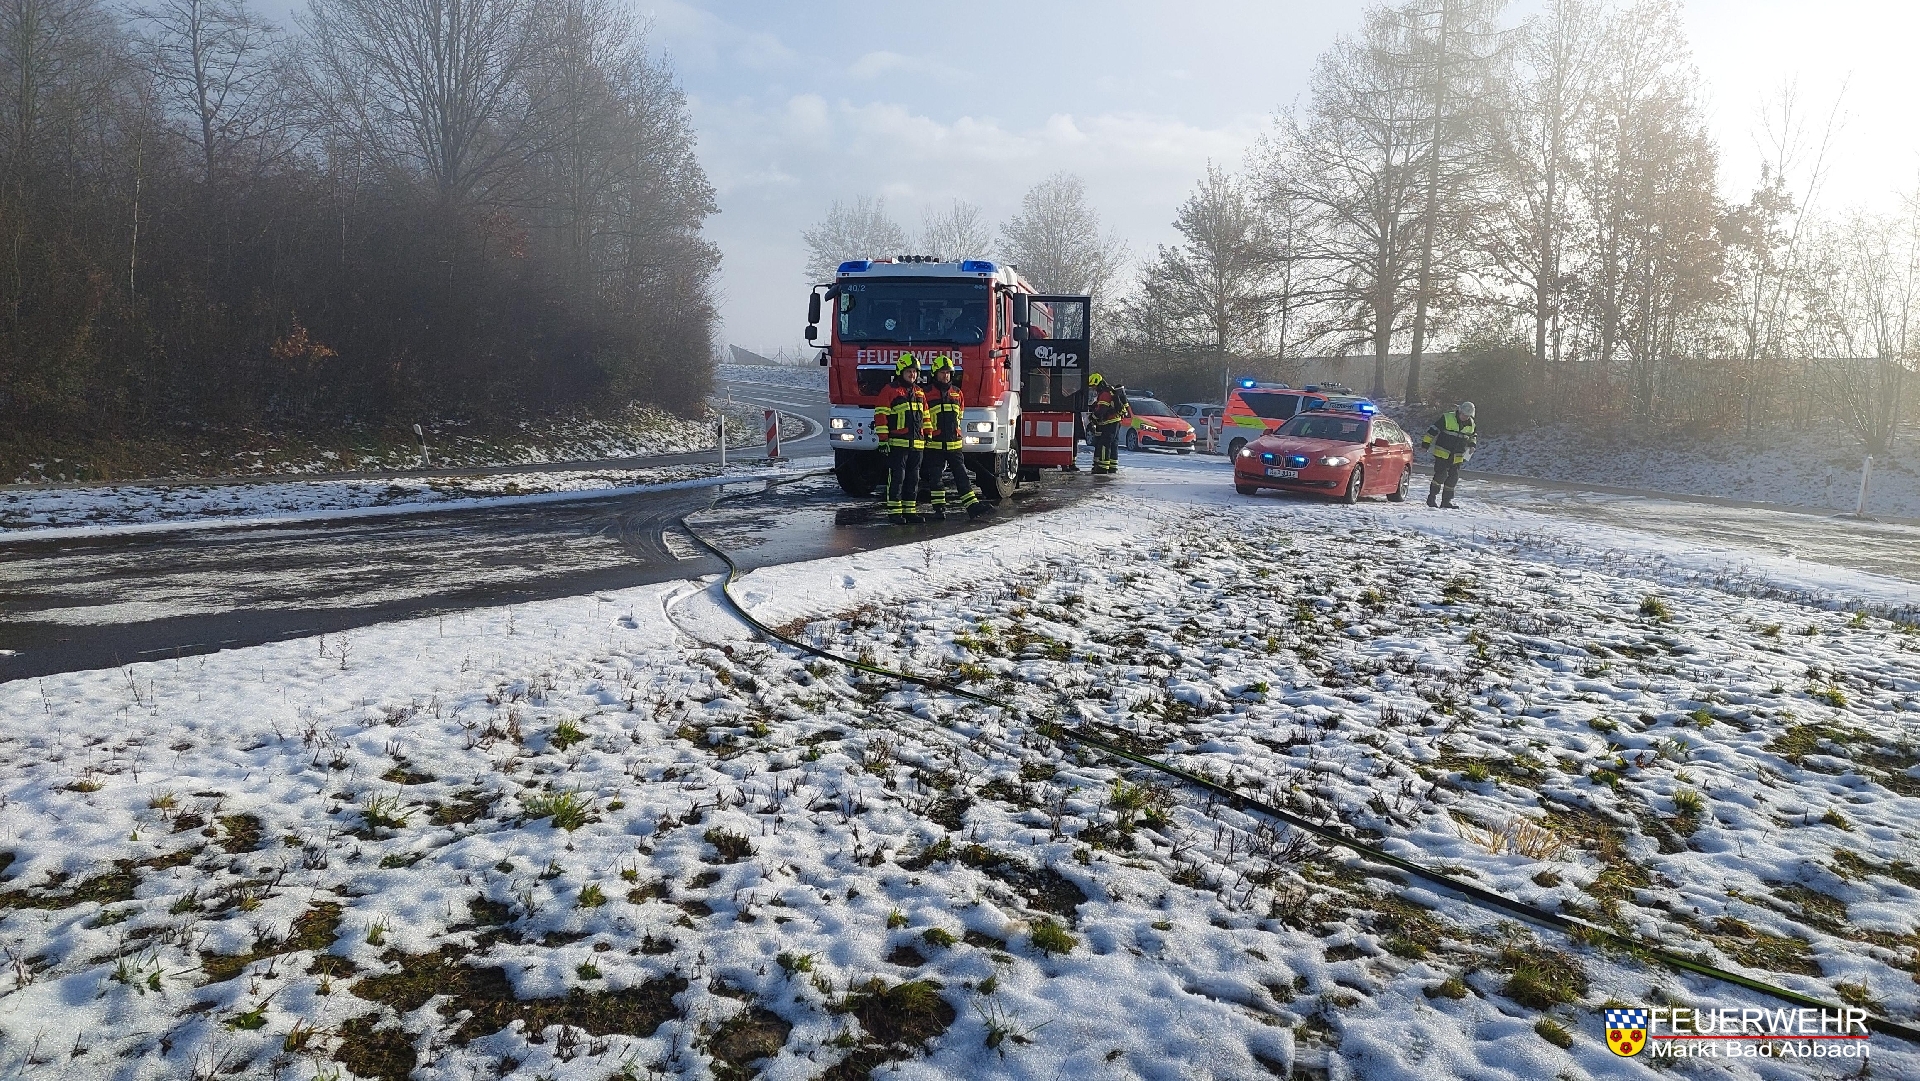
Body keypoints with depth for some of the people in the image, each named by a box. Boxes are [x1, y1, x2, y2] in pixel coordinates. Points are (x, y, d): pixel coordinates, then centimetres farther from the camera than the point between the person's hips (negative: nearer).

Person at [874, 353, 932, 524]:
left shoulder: (919, 392, 17)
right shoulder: (890, 390, -4)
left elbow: (925, 415, 25)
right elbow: (880, 415, -8)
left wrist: (928, 434, 18)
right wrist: (882, 439, -12)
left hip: (917, 444, 7)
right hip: (897, 443, -7)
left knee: (913, 478, 9)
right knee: (897, 477, -5)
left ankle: (909, 510, 16)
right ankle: (894, 511, -1)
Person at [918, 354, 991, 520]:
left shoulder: (957, 392, 11)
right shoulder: (927, 393, -3)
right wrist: (925, 434, -3)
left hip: (954, 443, 4)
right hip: (934, 444, -3)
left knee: (961, 474, 2)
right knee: (936, 477, 1)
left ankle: (972, 505, 0)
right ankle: (939, 509, 7)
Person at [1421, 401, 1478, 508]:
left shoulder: (1471, 424, 6)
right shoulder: (1447, 418, -11)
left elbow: (1473, 435, 26)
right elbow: (1434, 429, -8)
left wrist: (1472, 444, 7)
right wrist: (1426, 442, -8)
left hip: (1457, 457, 5)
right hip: (1442, 452, -5)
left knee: (1454, 477, 2)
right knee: (1441, 474, -16)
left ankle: (1446, 500, 10)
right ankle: (1431, 497, -9)